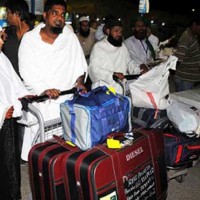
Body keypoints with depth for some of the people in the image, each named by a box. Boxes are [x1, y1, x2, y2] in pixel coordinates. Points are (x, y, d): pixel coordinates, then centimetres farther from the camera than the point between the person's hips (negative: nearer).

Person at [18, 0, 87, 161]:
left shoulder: (70, 37, 5)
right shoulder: (29, 39, -1)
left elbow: (80, 64, 9)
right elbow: (27, 72, -8)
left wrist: (80, 81, -10)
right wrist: (44, 90, -22)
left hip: (67, 99, 2)